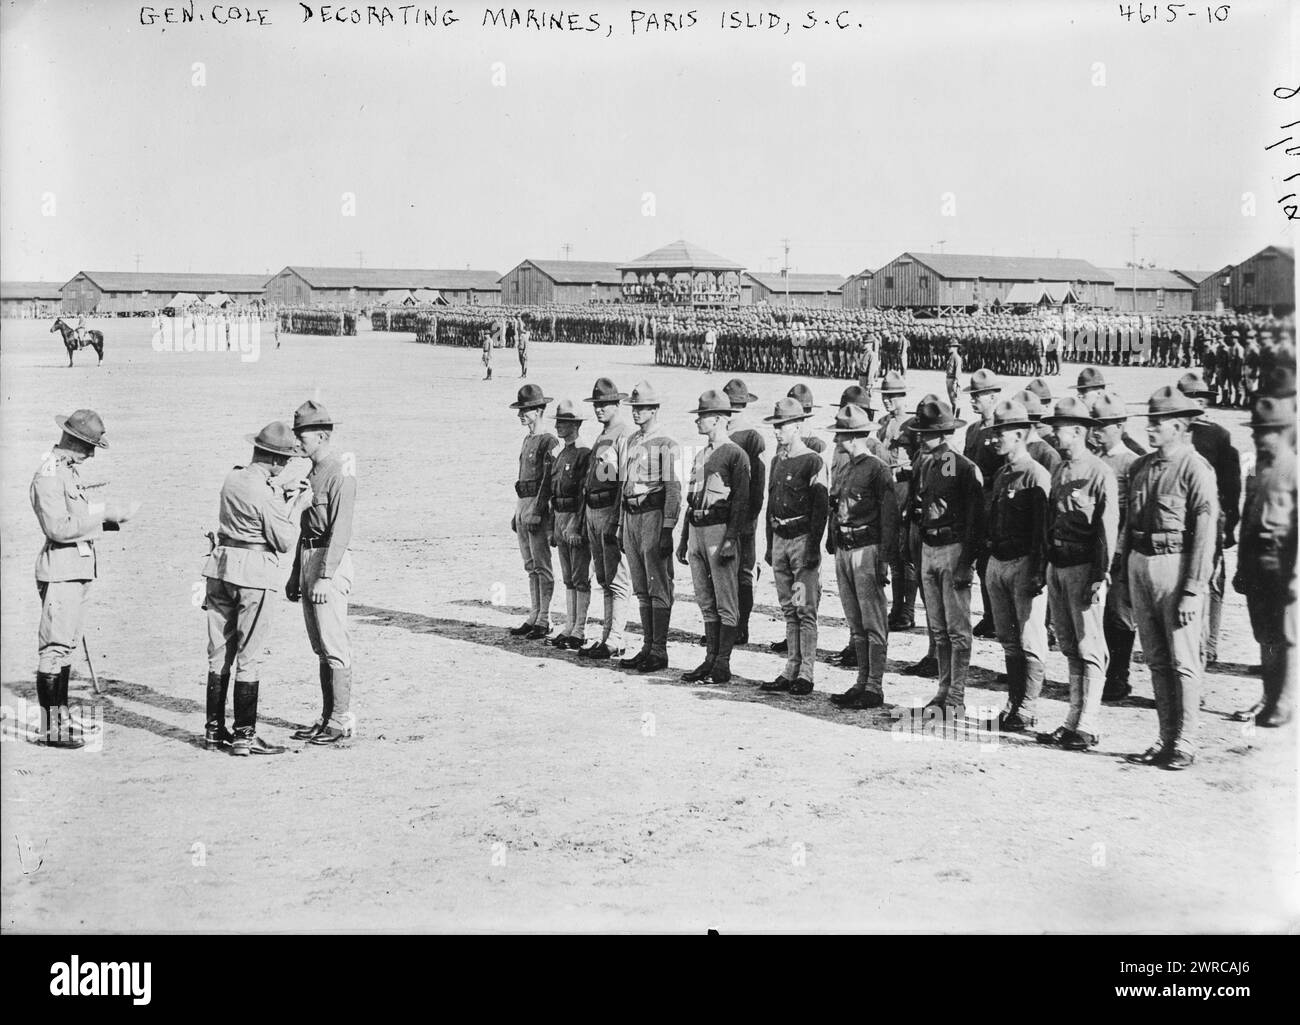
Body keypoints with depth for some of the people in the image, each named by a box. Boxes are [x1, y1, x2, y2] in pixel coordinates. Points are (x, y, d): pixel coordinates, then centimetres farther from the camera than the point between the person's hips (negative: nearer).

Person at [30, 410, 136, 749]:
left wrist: (116, 518, 6)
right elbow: (59, 528, -22)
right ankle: (49, 728, -4)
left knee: (67, 645, 15)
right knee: (55, 648, -7)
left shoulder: (70, 472, 16)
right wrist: (101, 512, -17)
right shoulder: (48, 476, -14)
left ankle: (61, 716, 23)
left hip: (81, 567, 10)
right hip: (60, 570, -10)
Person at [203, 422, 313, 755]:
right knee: (250, 658, 0)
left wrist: (282, 495, 19)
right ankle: (244, 736, 3)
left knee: (219, 652, 13)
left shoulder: (232, 478, 5)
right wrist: (296, 507, 0)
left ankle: (214, 729, 20)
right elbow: (285, 542, -10)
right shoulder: (265, 493, -17)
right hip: (255, 573, -7)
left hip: (221, 565, 7)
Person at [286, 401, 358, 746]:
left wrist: (325, 576, -24)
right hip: (308, 559, 10)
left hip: (330, 562, -9)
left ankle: (341, 721, -1)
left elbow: (340, 531, -20)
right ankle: (326, 717, 18)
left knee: (335, 646, -6)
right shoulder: (313, 471, 16)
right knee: (321, 648, 12)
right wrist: (296, 574, 21)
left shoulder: (340, 474, -13)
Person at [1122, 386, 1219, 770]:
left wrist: (1192, 590, -17)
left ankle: (1184, 745, 6)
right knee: (1156, 659, 12)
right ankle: (1166, 738, 21)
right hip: (1140, 563, 7)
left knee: (1183, 662, -1)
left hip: (1176, 564, -7)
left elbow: (1204, 534, -13)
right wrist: (1125, 567, 11)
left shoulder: (1196, 470, -10)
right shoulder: (1140, 467, 11)